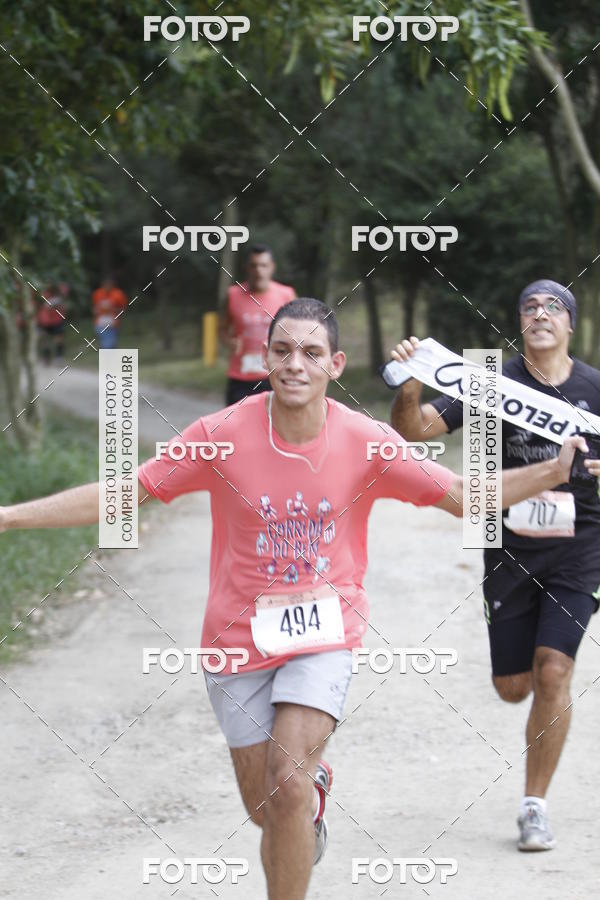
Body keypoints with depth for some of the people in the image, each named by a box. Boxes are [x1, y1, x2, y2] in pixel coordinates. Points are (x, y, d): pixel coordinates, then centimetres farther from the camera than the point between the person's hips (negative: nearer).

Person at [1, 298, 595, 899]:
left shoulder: (367, 442, -9)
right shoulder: (222, 435, -12)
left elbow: (462, 496, -1)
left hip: (325, 633, -1)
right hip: (239, 639, 1)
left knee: (287, 782, -21)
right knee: (264, 809, 8)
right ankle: (316, 786, 46)